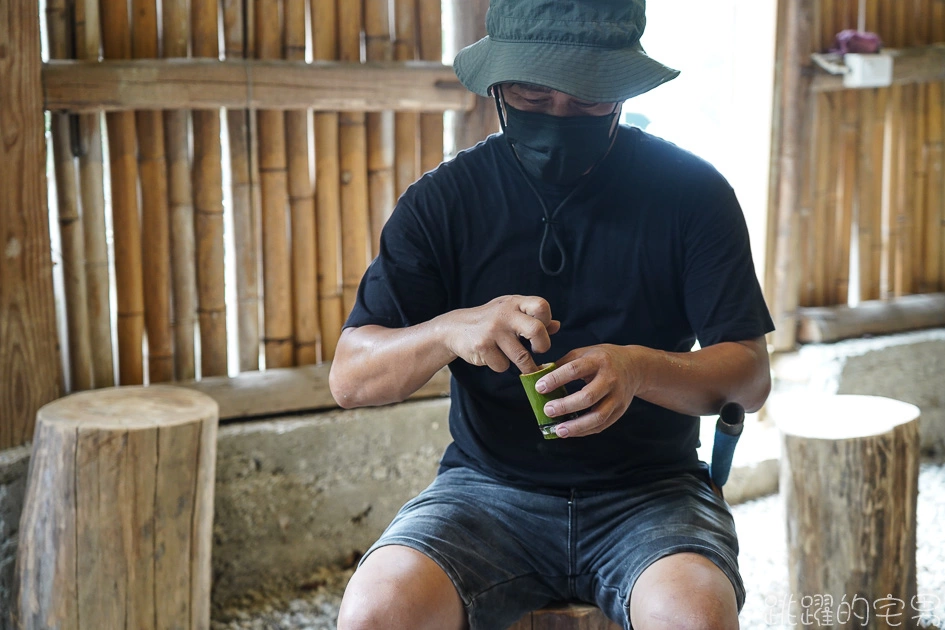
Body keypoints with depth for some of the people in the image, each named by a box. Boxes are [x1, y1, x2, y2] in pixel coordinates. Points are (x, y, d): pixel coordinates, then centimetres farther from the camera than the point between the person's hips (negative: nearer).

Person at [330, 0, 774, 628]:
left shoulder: (691, 192, -1)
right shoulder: (444, 199, 0)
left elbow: (750, 375, -3)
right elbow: (350, 377, -3)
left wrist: (638, 368, -24)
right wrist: (450, 331, -25)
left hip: (649, 488, 0)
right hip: (489, 487, 1)